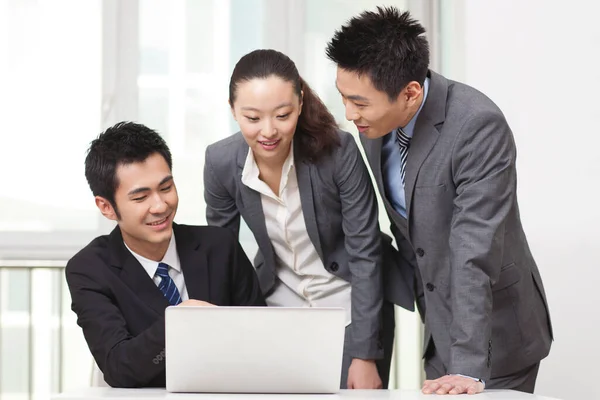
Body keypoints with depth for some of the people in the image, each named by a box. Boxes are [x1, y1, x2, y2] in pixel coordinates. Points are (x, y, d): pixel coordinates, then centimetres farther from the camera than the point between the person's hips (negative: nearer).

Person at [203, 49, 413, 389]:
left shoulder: (338, 151, -25)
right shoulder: (221, 162, -16)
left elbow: (364, 254, -19)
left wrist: (365, 356, -18)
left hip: (353, 305, -3)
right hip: (280, 304, 3)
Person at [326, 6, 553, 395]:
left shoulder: (478, 126, -27)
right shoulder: (377, 119, -6)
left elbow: (475, 253, -31)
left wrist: (468, 370, -33)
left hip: (492, 330, -6)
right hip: (433, 321, 6)